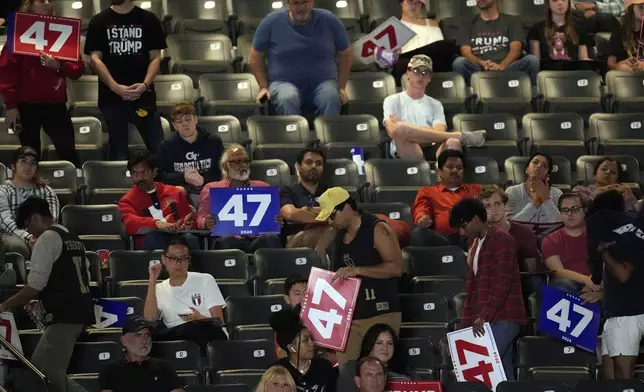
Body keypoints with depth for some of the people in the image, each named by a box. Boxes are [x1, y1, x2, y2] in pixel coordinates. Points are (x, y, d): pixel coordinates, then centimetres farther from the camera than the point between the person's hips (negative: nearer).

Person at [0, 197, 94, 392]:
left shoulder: (47, 239, -9)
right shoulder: (73, 239, 19)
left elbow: (35, 285, -13)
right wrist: (43, 300, 25)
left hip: (64, 316, -10)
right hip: (80, 311, 10)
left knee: (51, 374, -10)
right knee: (37, 370, 11)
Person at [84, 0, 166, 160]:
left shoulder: (149, 20, 6)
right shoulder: (99, 22, 4)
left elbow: (155, 57, 4)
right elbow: (95, 58, -2)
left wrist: (145, 84, -14)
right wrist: (115, 87, -15)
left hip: (143, 94, 0)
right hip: (111, 95, 0)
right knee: (118, 152, 3)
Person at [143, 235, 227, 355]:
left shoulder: (205, 280, 15)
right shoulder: (159, 290, 20)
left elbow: (219, 321, 7)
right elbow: (149, 318, -2)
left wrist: (200, 319, -17)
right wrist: (152, 281, 0)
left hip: (210, 336, -2)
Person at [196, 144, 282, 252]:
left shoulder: (263, 187, 28)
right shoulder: (211, 189, 23)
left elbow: (274, 217, 22)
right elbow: (200, 220, 14)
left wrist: (277, 222, -4)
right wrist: (207, 223, -11)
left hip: (258, 237, 2)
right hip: (228, 236, -2)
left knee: (271, 238, -35)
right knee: (227, 241, -39)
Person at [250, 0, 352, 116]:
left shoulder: (329, 20, 4)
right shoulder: (272, 22, 0)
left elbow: (345, 53, 15)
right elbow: (256, 55, 10)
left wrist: (342, 87, 8)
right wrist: (264, 87, 3)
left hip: (322, 83, 1)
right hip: (284, 82, -1)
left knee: (331, 98, -35)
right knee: (287, 99, -38)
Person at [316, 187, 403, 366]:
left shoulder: (377, 229, -7)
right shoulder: (338, 237, 15)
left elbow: (396, 267, -16)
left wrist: (356, 270, -21)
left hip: (380, 315, -6)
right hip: (348, 315, 7)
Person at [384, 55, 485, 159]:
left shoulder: (435, 104, 26)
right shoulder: (393, 101, 19)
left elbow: (438, 132, 6)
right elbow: (394, 131, 1)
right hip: (407, 153, -2)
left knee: (453, 143, -34)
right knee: (400, 128, -36)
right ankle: (460, 136, -31)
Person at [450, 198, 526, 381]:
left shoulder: (502, 240, -7)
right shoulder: (476, 244, 21)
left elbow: (503, 283, -17)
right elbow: (472, 288, 21)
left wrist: (484, 316, -22)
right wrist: (465, 324, 14)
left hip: (503, 319, -9)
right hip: (487, 319, 9)